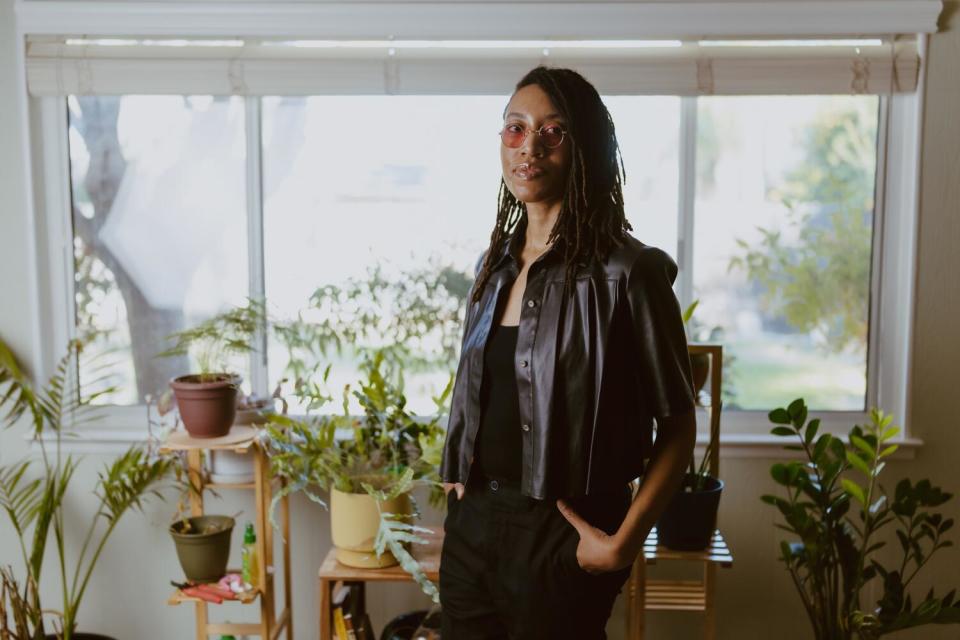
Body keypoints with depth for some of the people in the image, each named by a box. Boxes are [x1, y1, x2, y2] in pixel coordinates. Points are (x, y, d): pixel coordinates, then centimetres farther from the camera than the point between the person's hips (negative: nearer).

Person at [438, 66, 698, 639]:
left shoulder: (625, 273, -13)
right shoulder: (496, 262, 7)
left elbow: (678, 426, -10)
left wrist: (624, 542, -16)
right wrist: (459, 480, 11)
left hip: (560, 537, -6)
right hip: (472, 521, 6)